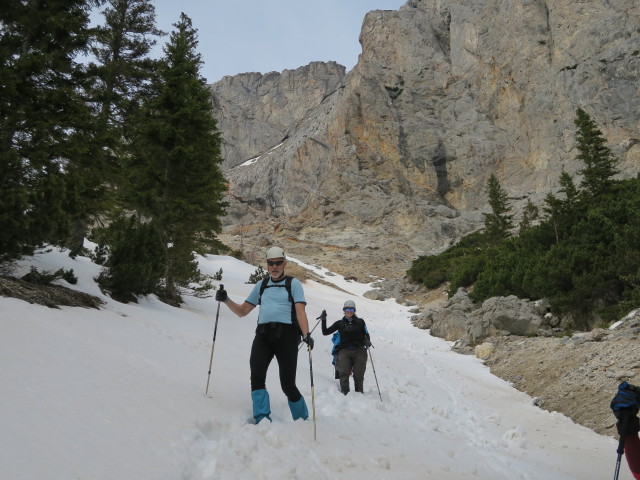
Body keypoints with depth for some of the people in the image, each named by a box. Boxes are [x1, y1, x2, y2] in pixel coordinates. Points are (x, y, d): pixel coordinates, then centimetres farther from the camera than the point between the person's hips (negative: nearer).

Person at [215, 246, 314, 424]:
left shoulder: (293, 283, 11)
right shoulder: (261, 286, 23)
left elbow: (300, 311, -2)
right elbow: (242, 311, 22)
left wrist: (306, 334, -19)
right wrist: (226, 300, 3)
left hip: (286, 334, -3)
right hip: (263, 334, 4)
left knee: (288, 385, -3)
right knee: (257, 377, -18)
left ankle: (303, 421, 18)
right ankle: (262, 421, -16)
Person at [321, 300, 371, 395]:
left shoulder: (360, 322, 13)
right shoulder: (340, 323, 14)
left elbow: (366, 335, 17)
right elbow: (325, 332, 13)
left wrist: (367, 342, -5)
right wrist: (324, 320, 2)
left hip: (359, 351, 0)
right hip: (344, 351, 0)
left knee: (358, 375, -4)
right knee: (344, 373, -18)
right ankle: (344, 394, -18)